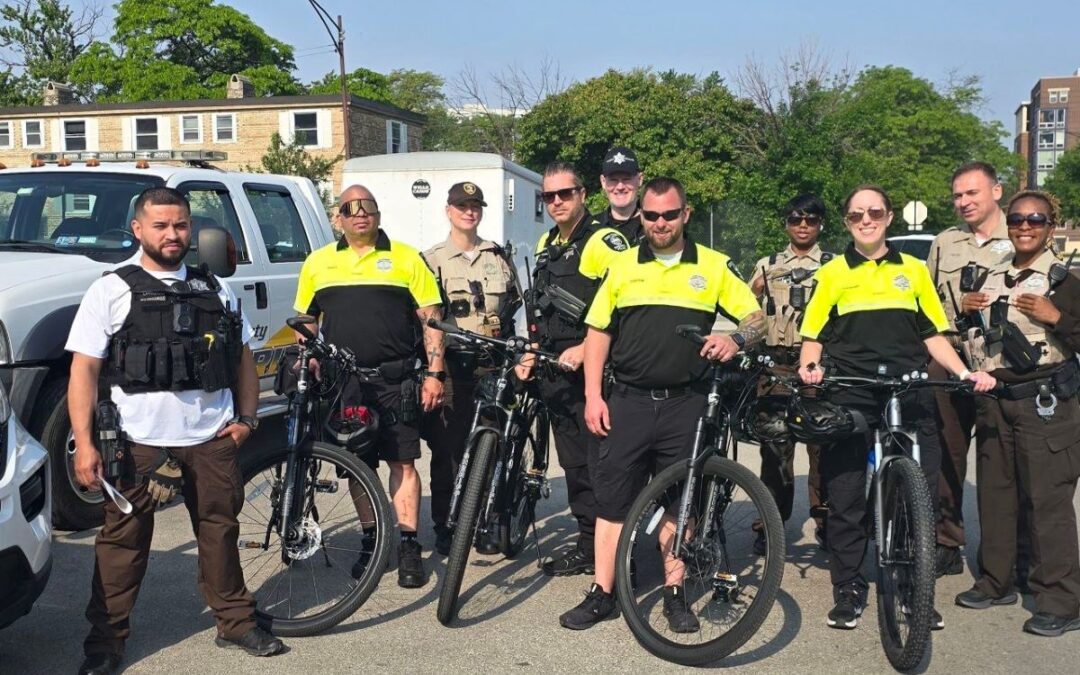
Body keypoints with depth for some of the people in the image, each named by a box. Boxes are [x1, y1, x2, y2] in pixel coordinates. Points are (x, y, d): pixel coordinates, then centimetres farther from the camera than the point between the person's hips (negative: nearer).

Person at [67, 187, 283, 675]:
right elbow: (84, 369, -4)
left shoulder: (215, 290, 13)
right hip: (140, 441, -3)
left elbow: (243, 357, 19)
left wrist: (246, 417, 7)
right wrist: (84, 443, -12)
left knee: (220, 532, 12)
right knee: (123, 542, 3)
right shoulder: (111, 290, 1)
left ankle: (236, 622, 25)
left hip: (212, 439, 3)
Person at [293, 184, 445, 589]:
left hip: (395, 381, -3)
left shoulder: (405, 258, 3)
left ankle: (408, 547, 4)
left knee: (402, 463, -2)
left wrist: (434, 374, -7)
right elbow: (305, 321, 18)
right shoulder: (319, 262, 11)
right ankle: (370, 543, 22)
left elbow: (431, 319, 1)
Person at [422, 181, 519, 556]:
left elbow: (513, 307, 21)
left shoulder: (497, 257, 16)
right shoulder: (431, 259, 8)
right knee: (447, 448, -1)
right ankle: (444, 527, 9)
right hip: (451, 366, -2)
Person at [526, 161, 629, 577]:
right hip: (555, 373, 8)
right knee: (573, 463, 11)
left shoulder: (605, 242, -8)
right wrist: (530, 355, 16)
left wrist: (586, 349, -21)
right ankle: (587, 546, 20)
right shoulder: (546, 245, 17)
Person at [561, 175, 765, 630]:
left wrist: (736, 340, -19)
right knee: (612, 499, 3)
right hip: (627, 401, 1)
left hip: (685, 404, 0)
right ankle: (601, 594, 12)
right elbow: (598, 333, 8)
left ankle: (675, 593, 20)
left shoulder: (713, 265, 4)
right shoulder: (622, 266, 7)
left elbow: (756, 317, 4)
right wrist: (593, 395, -1)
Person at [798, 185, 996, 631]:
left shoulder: (914, 270, 14)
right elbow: (813, 336, 7)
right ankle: (847, 591, 14)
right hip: (849, 398, -1)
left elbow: (933, 335, 14)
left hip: (910, 396, 1)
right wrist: (809, 367, -12)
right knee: (845, 497, 2)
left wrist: (964, 373, 0)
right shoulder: (832, 273, 10)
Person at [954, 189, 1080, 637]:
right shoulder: (993, 277, 14)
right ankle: (997, 582, 25)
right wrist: (965, 311, 6)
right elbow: (975, 337, 25)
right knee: (994, 494, 12)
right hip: (994, 398, 6)